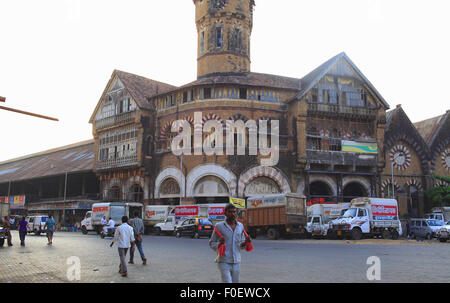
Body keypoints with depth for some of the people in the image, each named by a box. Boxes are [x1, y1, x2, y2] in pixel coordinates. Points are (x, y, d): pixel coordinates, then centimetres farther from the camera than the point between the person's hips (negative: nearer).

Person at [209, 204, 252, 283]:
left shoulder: (240, 226, 8)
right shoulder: (219, 226, -5)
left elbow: (241, 245, 14)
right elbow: (211, 243, 2)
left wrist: (245, 242, -8)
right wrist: (219, 244, -19)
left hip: (236, 262, 5)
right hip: (224, 262, -4)